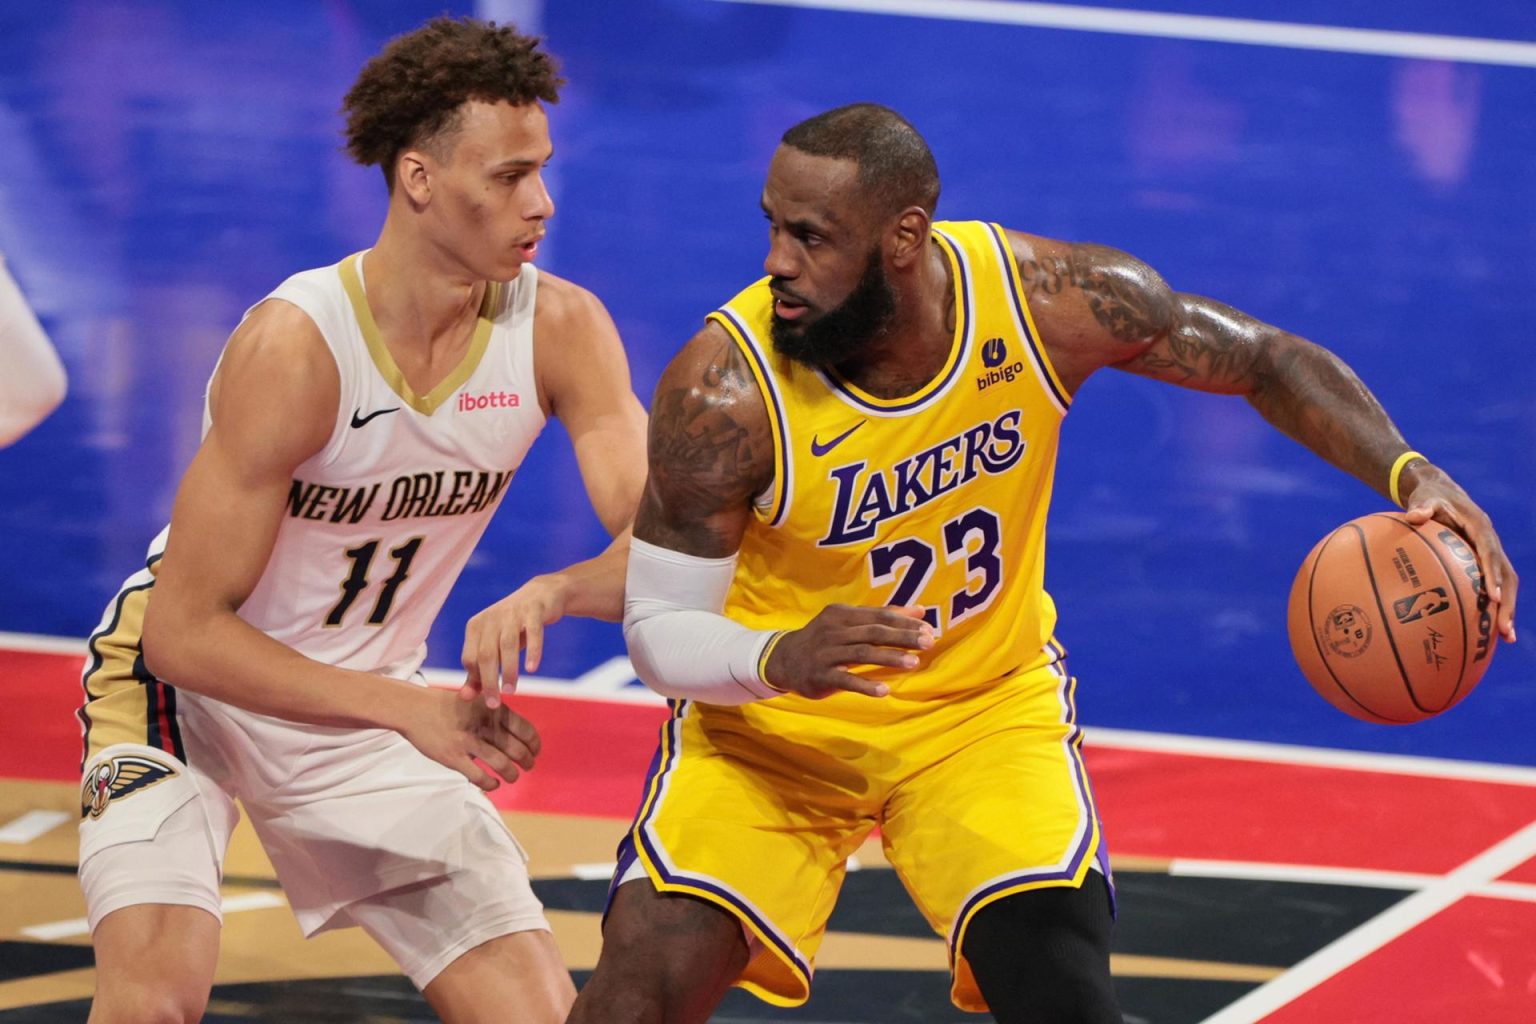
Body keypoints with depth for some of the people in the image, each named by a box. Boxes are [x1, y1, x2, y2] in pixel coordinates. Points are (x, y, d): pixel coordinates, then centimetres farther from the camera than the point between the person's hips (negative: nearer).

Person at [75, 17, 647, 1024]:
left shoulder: (560, 331, -12)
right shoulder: (295, 347, -27)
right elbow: (185, 633, -23)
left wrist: (551, 593, -39)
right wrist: (409, 709, -23)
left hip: (357, 715, 5)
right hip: (186, 683, -5)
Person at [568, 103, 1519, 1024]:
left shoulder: (1050, 300, -21)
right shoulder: (723, 388, -27)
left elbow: (1266, 360, -6)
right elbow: (658, 630, -18)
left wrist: (1410, 473, -22)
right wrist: (777, 659, -41)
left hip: (989, 705, 1)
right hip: (773, 716, -1)